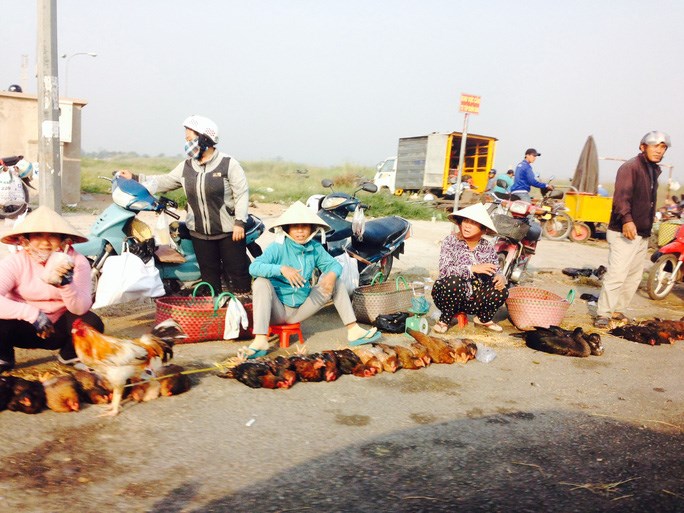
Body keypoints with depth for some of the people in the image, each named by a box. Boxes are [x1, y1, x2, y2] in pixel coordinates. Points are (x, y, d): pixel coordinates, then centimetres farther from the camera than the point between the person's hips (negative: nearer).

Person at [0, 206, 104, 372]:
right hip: (25, 327, 0)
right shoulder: (16, 261, -15)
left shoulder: (77, 261, -15)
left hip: (59, 328, 0)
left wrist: (66, 284, -42)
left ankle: (69, 355, 7)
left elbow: (80, 308, -25)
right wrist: (32, 313, -35)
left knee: (92, 323, -28)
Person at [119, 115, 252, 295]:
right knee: (209, 275, 13)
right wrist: (134, 178, 12)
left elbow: (241, 193, -11)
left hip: (229, 232, -5)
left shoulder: (228, 164, -8)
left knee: (237, 273, -1)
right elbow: (165, 182, 16)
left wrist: (240, 222, -17)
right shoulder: (186, 167, 9)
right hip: (200, 233, 5)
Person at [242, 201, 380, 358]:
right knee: (261, 283, -33)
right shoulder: (278, 248, -16)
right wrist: (281, 269, -42)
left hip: (301, 309, 5)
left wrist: (332, 275, -24)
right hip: (278, 309, -5)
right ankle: (260, 341, -40)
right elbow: (253, 267, -28)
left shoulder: (315, 248, 0)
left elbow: (334, 264, 1)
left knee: (336, 282, -2)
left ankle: (353, 331, -7)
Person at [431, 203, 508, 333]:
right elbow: (444, 270, -22)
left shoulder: (488, 247, 1)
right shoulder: (451, 241, -10)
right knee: (453, 281, -34)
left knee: (502, 291, -19)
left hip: (474, 301, 3)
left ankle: (484, 319, 12)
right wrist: (473, 268, -31)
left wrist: (500, 277, -20)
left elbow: (495, 272, 5)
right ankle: (445, 319, -8)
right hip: (449, 295, -3)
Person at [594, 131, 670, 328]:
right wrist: (626, 220, -36)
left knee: (634, 276, 14)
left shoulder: (654, 170, 18)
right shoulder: (630, 167, -11)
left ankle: (618, 309, 24)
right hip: (624, 232, -9)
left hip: (642, 234, 9)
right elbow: (621, 195, -24)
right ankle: (603, 313, -5)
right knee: (616, 274, -13)